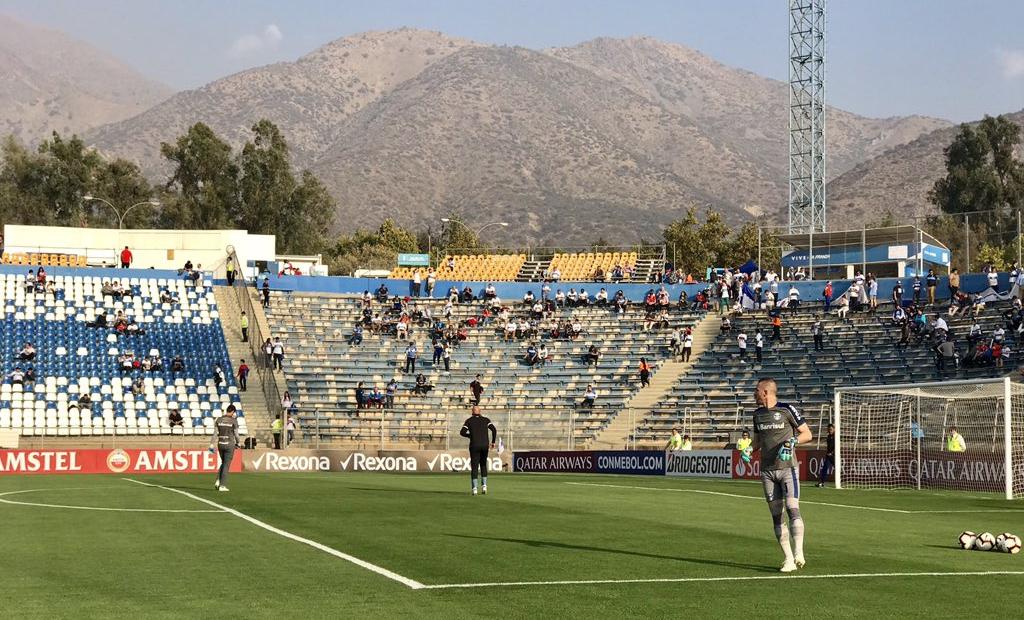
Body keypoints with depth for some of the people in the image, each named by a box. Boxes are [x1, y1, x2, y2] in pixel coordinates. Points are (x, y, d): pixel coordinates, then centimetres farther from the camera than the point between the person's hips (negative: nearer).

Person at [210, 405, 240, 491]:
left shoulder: (218, 420, 1)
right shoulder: (234, 421, -10)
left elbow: (215, 433, -2)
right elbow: (236, 434, -6)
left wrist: (211, 445, -3)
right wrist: (237, 443, 13)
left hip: (220, 444, 4)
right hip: (230, 444, -4)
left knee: (223, 463, 23)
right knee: (226, 465, 3)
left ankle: (218, 481, 7)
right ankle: (222, 486, 1)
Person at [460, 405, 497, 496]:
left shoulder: (469, 421, 5)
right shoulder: (485, 420, 9)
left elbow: (462, 432, -5)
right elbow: (494, 430, -4)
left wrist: (470, 435, 13)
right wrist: (493, 441, 4)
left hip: (474, 446, -2)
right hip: (485, 445, 2)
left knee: (474, 467, 1)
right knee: (483, 465, 18)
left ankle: (475, 488, -10)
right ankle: (484, 486, 4)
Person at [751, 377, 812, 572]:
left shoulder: (787, 410, -4)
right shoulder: (758, 414, 13)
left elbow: (807, 434, 0)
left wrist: (793, 441, -18)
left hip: (787, 468, -5)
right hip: (767, 470, 5)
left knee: (792, 508, -20)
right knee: (776, 516, 1)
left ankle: (798, 553, -22)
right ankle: (789, 559, 3)